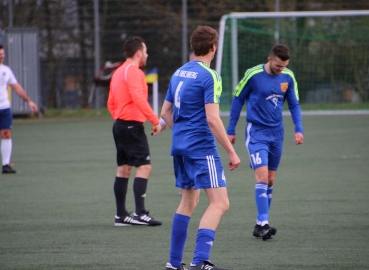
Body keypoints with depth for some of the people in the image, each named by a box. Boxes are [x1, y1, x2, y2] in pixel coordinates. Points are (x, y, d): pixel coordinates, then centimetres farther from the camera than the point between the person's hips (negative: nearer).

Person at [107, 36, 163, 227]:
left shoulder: (118, 72, 18)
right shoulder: (133, 71, -12)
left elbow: (111, 103, 22)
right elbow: (139, 98, -23)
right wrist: (155, 121, -20)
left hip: (119, 125, 10)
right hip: (132, 125, -10)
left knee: (123, 168, 10)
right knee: (144, 166, -12)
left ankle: (121, 215, 11)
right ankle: (140, 213, -19)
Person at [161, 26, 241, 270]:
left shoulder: (179, 73, 12)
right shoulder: (209, 76, -13)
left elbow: (166, 112, 18)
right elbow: (213, 119, -19)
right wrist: (231, 152, -15)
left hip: (180, 146, 9)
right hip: (202, 148, -9)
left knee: (189, 201, 20)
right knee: (220, 202, -12)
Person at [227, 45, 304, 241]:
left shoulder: (288, 77, 0)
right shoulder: (253, 75, -12)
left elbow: (294, 105, 10)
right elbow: (237, 100, -1)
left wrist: (298, 129, -3)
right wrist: (231, 131, 2)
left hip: (276, 132, 5)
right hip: (256, 131, -5)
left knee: (270, 180, 8)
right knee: (262, 177, -17)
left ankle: (260, 224, 17)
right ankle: (263, 224, -21)